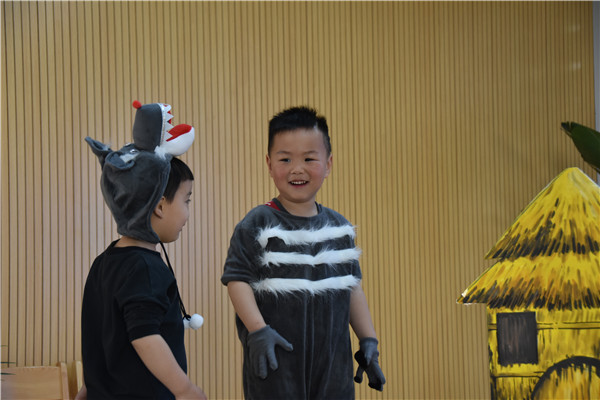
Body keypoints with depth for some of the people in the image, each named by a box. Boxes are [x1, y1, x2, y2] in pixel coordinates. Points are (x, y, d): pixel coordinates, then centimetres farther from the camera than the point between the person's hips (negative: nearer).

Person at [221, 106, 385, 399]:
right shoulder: (258, 224, -6)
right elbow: (237, 279, -11)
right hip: (276, 359, -4)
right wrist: (257, 330, -21)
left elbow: (352, 287, 15)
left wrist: (368, 341, 12)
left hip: (331, 358, 5)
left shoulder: (339, 227, 9)